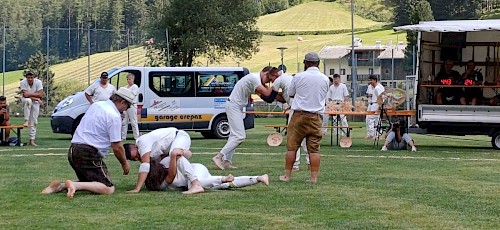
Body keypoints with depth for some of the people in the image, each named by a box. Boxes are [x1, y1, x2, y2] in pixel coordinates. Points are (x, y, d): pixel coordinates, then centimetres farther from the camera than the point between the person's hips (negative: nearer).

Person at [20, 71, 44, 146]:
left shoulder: (38, 82, -16)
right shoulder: (23, 82, -19)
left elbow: (40, 94, -22)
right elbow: (25, 95, -25)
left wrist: (29, 94, -28)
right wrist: (37, 99, -26)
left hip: (35, 102, 2)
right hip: (25, 100, -2)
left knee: (34, 121, -3)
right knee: (28, 101, -40)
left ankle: (32, 140, 0)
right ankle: (26, 121, -32)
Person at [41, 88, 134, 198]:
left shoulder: (96, 105, 13)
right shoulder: (114, 116, -11)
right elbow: (117, 147, -10)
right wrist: (125, 163, 7)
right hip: (88, 153, -9)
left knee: (89, 183, 23)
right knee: (109, 188, -11)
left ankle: (60, 185, 3)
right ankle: (74, 185, -26)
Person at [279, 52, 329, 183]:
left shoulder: (298, 77, -4)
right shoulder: (325, 79, 3)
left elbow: (290, 94, 9)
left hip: (299, 115, -2)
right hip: (316, 117, 2)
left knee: (291, 147, 5)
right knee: (314, 149, 3)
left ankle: (287, 175, 8)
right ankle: (314, 177, -1)